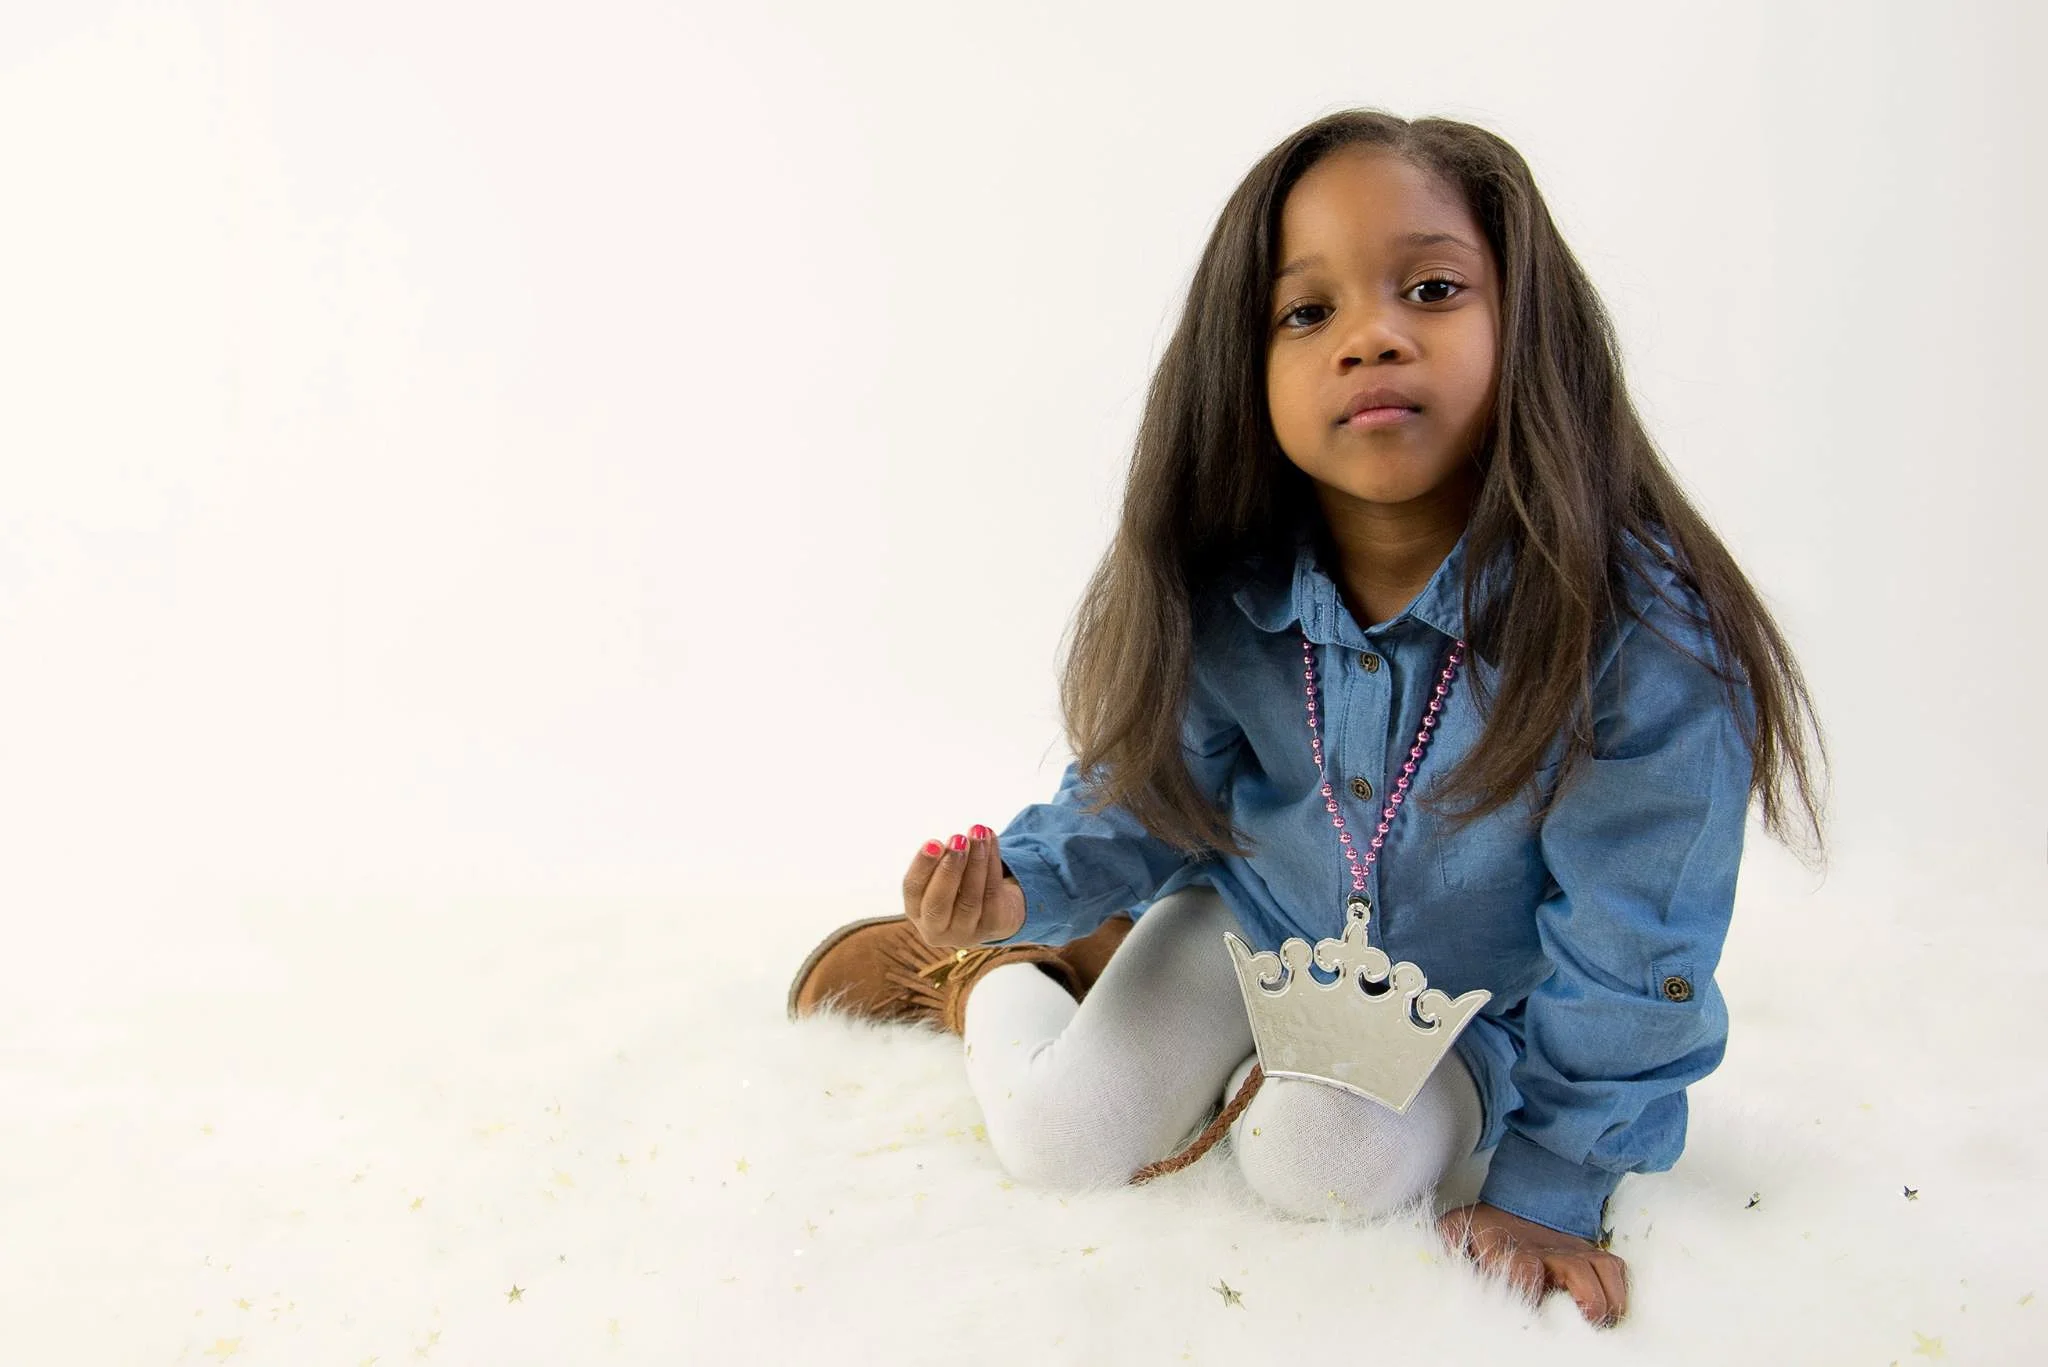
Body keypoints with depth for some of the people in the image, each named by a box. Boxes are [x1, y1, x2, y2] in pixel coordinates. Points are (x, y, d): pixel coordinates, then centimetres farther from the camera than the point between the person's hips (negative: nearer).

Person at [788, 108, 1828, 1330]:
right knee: (1062, 1140, -10)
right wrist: (1022, 885, -25)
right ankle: (982, 979, 22)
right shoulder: (1226, 602, -20)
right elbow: (1152, 796, -5)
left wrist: (1549, 1186, -15)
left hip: (1464, 1003, -1)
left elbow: (1628, 964, -23)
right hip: (1256, 925, 2)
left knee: (1328, 1161, -26)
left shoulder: (1638, 635, -32)